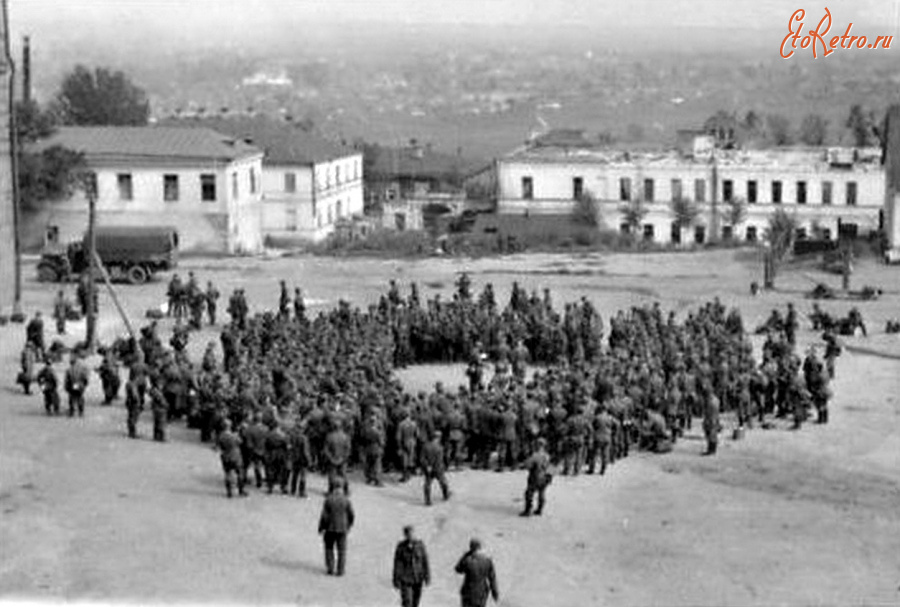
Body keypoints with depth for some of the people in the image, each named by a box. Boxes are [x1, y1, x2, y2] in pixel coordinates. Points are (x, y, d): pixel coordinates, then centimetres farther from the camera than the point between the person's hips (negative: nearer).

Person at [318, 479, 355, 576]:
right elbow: (351, 515, -3)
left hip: (330, 528, 0)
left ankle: (330, 569, 11)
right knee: (342, 550, 9)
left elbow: (324, 516, -10)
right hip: (342, 529, 1)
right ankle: (340, 570, 6)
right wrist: (349, 526, 14)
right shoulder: (346, 500, -8)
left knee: (329, 549, 14)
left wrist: (321, 528, 1)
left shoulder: (328, 500, -11)